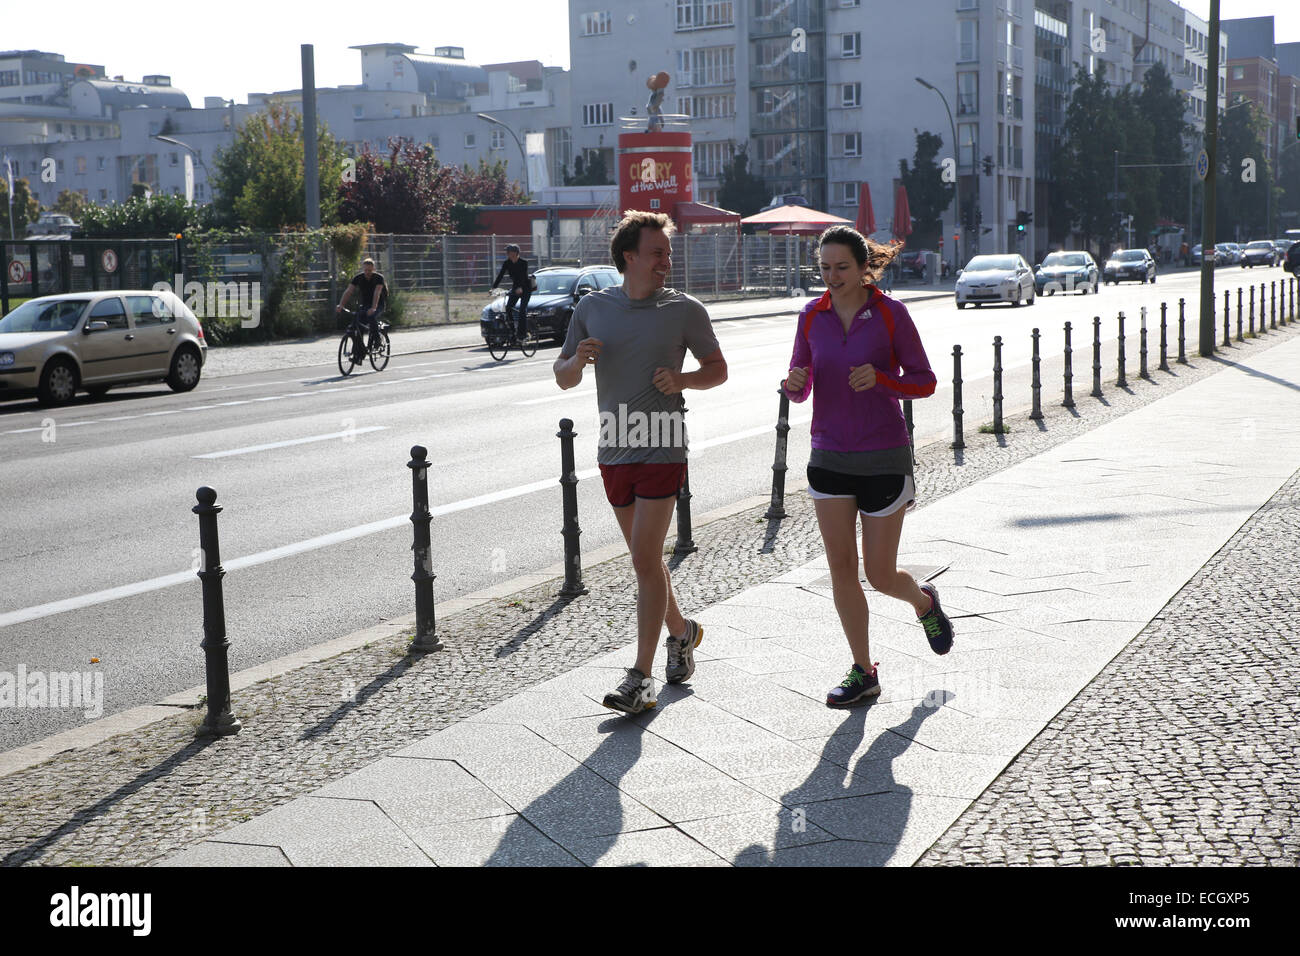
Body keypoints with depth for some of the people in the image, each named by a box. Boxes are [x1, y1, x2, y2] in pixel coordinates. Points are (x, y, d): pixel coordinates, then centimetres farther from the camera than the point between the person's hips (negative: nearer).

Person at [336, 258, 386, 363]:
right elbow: (348, 291, -16)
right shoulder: (358, 278, -6)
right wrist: (341, 305, -33)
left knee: (371, 317, -36)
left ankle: (376, 339, -12)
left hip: (379, 305, -4)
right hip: (365, 305, 4)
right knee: (357, 326, -13)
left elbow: (377, 293, -31)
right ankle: (358, 355, -5)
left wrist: (373, 308, -46)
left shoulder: (379, 278, -16)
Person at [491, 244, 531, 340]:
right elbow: (500, 275, -10)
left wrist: (520, 288, -45)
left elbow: (523, 276, -29)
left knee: (522, 310, -14)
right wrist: (494, 287, -22)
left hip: (525, 288, -5)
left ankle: (523, 333, -11)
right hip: (515, 287, 5)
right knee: (508, 307, -8)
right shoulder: (506, 263, -4)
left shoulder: (523, 263, -17)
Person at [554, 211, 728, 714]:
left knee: (644, 560, -11)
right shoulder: (592, 307, 4)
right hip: (613, 451, 4)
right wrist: (578, 359, -14)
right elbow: (563, 378, 10)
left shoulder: (685, 310, -2)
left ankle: (641, 678, -7)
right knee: (646, 558, 15)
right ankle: (681, 631, 40)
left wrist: (681, 379, -12)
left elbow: (717, 369, 8)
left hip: (661, 451, -4)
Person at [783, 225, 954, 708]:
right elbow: (801, 390, 8)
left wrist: (880, 378, -23)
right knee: (841, 568, 2)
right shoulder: (812, 316, 2)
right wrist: (794, 384, -16)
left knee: (881, 575, 3)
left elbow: (924, 382, -5)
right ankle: (863, 672, 14)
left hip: (883, 458, -3)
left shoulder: (890, 313, -8)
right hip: (830, 456, 4)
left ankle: (924, 602, 38)